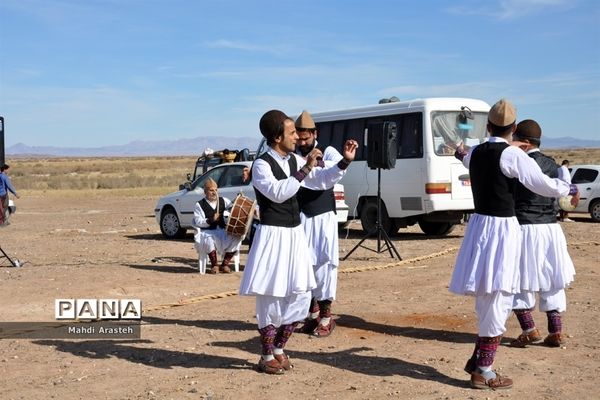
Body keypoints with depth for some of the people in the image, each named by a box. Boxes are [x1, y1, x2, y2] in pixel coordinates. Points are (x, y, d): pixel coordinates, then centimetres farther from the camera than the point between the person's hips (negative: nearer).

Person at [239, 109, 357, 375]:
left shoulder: (295, 161, 8)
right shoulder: (261, 165, -13)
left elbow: (323, 180, 17)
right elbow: (278, 193, -27)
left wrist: (345, 161, 4)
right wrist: (306, 169, -27)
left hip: (295, 234, 8)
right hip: (273, 235, -7)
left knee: (300, 295, 11)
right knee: (271, 296, -1)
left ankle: (278, 348, 25)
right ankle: (267, 356, 12)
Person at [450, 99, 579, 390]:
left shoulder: (475, 153, 7)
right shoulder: (512, 154, -13)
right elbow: (544, 185, -10)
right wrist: (571, 190, 10)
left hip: (479, 224, 7)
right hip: (501, 228, -7)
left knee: (487, 297, 20)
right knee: (497, 298, 0)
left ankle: (479, 360, 29)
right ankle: (483, 371, 6)